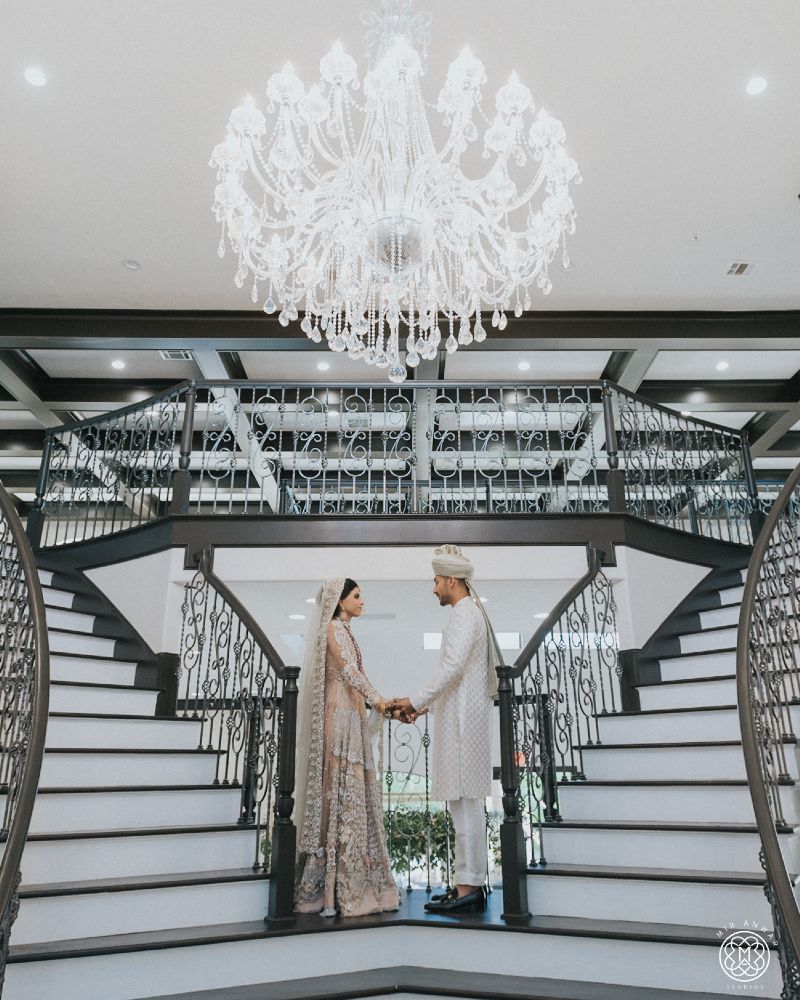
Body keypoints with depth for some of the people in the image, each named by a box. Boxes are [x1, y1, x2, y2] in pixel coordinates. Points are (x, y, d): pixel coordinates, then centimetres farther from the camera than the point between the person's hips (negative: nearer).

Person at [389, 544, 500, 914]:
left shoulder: (465, 614, -12)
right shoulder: (470, 612, 19)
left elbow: (451, 669, -22)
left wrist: (415, 701, -15)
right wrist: (425, 705, 18)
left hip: (463, 720, -10)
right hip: (460, 717, 10)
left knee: (465, 801, -5)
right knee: (465, 801, 12)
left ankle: (468, 889, 1)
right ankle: (471, 883, 19)